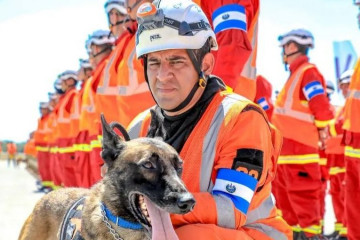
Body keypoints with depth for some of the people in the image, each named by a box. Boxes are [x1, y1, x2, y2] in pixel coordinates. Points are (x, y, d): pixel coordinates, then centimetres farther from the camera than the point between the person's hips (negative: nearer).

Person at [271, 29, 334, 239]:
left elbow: (323, 109, -21)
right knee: (285, 196, 15)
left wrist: (321, 133, -12)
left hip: (299, 149, -10)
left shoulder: (308, 72, -12)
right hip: (286, 149, 10)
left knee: (302, 197, -8)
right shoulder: (296, 74, 19)